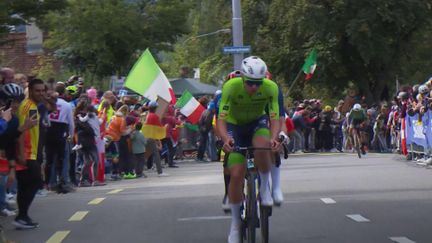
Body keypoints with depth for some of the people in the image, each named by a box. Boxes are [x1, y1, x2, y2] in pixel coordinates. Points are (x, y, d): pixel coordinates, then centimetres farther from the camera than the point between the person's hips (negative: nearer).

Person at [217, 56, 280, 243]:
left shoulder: (270, 88, -26)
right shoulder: (231, 87, -30)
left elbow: (274, 118, -26)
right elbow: (221, 119, -32)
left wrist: (274, 137, -47)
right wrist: (226, 139, -52)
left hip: (257, 123, 1)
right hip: (235, 125, -1)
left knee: (263, 147, -36)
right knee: (237, 174, -12)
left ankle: (265, 187, -10)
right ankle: (235, 224, 4)